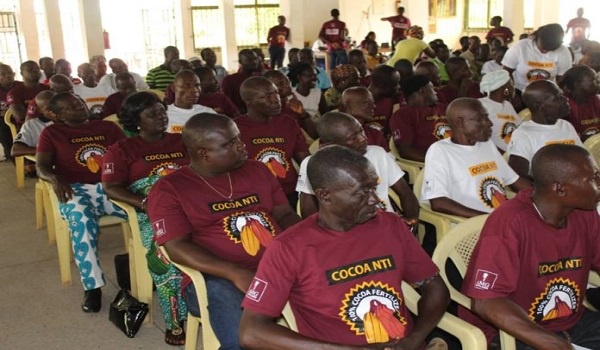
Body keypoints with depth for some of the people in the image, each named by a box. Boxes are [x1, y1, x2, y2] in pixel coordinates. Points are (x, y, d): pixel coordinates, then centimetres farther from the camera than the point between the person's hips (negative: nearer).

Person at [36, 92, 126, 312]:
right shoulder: (52, 133, 14)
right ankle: (92, 286, -30)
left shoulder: (109, 127, 18)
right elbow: (41, 167, 4)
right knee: (81, 217, -38)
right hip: (77, 190, -2)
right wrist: (55, 178, -21)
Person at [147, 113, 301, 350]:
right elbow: (177, 248, -9)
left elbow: (286, 215, 16)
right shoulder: (169, 189, 1)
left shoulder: (258, 171, 16)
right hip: (217, 278, -5)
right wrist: (236, 273, -22)